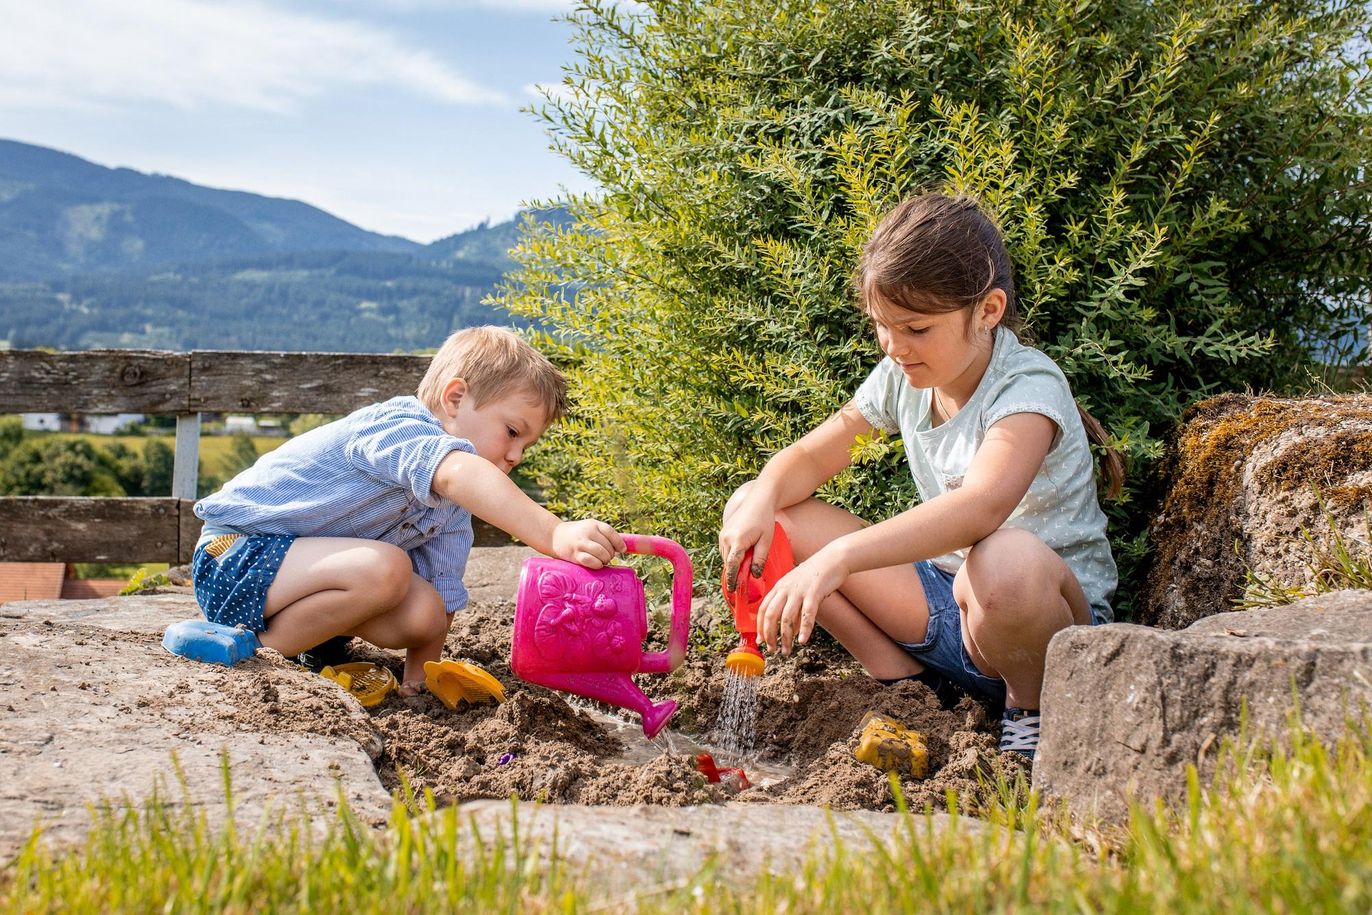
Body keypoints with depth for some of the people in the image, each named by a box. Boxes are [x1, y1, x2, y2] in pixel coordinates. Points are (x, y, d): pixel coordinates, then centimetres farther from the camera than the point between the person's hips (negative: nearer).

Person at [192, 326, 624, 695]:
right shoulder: (398, 425, -23)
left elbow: (443, 597, 9)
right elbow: (458, 474, -45)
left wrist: (418, 676, -3)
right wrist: (554, 535, -57)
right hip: (237, 550, -9)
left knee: (424, 612, -13)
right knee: (383, 569, -32)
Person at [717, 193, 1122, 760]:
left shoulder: (1028, 388, -22)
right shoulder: (901, 377, 0)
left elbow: (981, 506, -41)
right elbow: (810, 455, 7)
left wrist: (838, 558, -51)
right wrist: (764, 499, -18)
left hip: (1050, 612, -7)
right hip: (942, 600, 7)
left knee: (1006, 562, -46)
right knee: (751, 512, -3)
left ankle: (1034, 706, -10)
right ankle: (909, 680, -1)